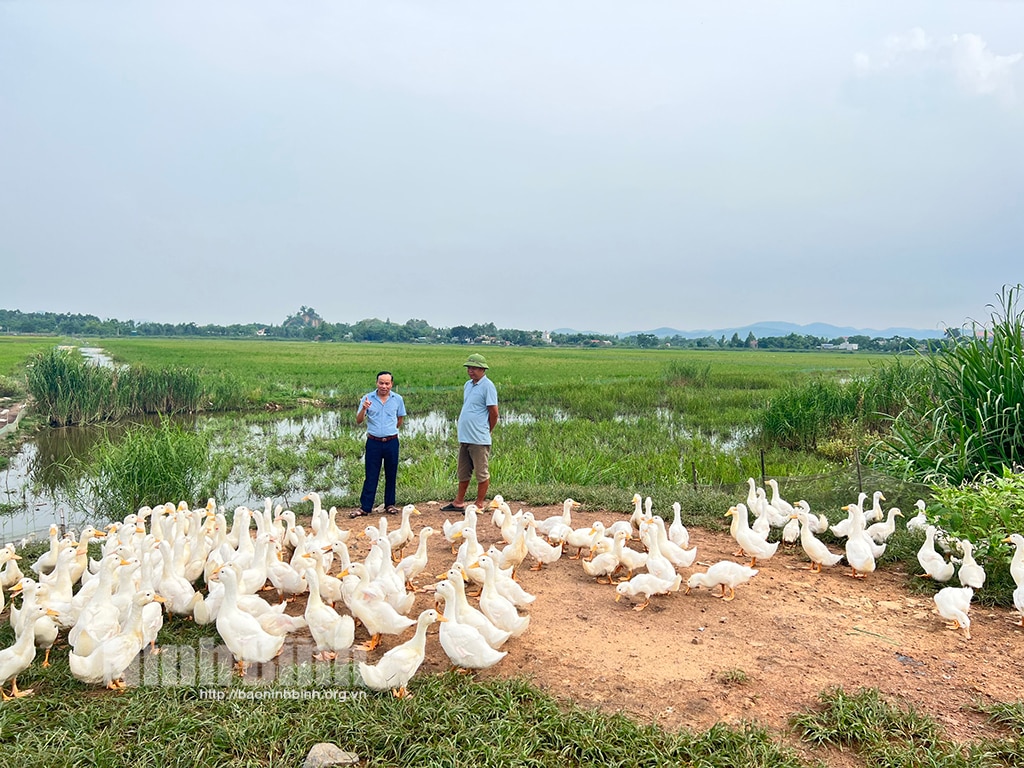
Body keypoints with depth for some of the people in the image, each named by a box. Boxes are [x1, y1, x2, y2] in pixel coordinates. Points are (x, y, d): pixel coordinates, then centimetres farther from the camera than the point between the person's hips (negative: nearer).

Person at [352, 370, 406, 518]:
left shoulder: (398, 399, 1)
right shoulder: (367, 398, -2)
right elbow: (358, 421, -5)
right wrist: (363, 409, -22)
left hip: (391, 442, 1)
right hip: (373, 442, -1)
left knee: (391, 475, 10)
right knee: (371, 476, 0)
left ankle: (390, 504, 22)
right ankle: (365, 507, 6)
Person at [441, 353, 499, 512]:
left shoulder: (487, 386, -12)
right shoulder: (468, 385, 13)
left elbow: (494, 412, -12)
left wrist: (486, 431, 0)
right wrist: (464, 430, 15)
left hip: (479, 439, -8)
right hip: (464, 437, 8)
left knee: (481, 473, 4)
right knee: (463, 473, 17)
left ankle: (479, 505, 14)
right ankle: (459, 503, 28)